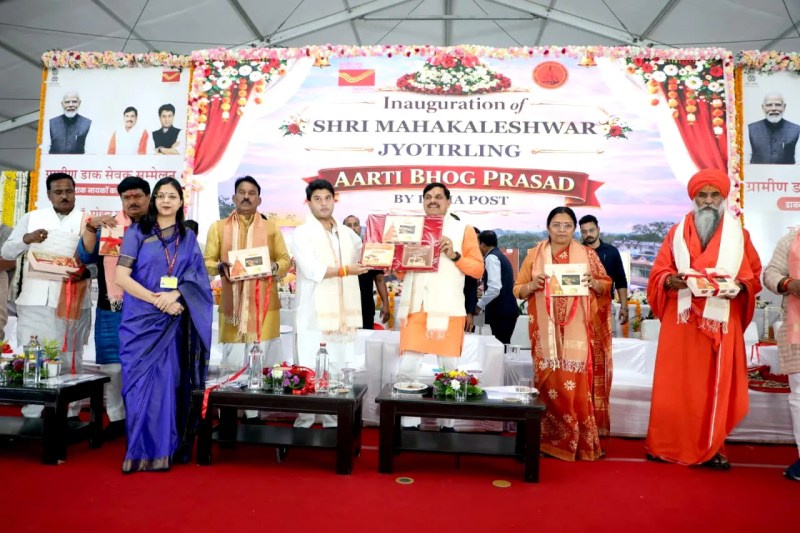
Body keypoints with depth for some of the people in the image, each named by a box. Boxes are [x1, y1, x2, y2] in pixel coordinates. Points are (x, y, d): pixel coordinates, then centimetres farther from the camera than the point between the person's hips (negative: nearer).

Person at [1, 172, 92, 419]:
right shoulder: (31, 218, 11)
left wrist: (86, 271, -16)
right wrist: (27, 238, -14)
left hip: (74, 304, 0)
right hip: (35, 301, 1)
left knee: (70, 360, 5)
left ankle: (70, 414, 12)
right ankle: (32, 415, 9)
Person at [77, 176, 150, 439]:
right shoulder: (108, 225, 9)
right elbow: (86, 256, -2)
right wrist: (91, 226, -15)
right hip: (113, 308, 2)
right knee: (112, 365, 5)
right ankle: (116, 417, 19)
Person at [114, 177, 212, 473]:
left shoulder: (188, 238, 10)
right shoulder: (137, 232, 3)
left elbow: (196, 278, 3)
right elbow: (121, 276, -6)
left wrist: (174, 295, -16)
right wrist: (158, 300, -14)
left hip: (173, 323, 2)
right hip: (140, 320, -1)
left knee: (168, 384, 3)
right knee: (140, 384, 0)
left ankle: (164, 451, 11)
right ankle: (140, 451, 10)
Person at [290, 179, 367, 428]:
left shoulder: (347, 234, 16)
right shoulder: (301, 233, -2)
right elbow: (312, 270, -14)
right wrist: (345, 270, -16)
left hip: (341, 313, 5)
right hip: (314, 314, -5)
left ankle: (333, 423, 20)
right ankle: (304, 423, 11)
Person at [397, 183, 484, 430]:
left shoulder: (463, 230, 8)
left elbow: (478, 270, 2)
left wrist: (455, 255, -12)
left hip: (447, 309, -2)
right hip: (416, 307, 2)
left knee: (449, 370, 4)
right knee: (407, 369, -4)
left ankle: (448, 424, 19)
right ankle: (409, 424, 9)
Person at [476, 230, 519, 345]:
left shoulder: (491, 258, -11)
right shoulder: (500, 256, 18)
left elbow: (494, 289, -22)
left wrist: (479, 305, -11)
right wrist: (483, 290, 34)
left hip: (500, 311, -9)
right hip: (507, 310, 9)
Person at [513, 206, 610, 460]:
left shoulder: (587, 254, 7)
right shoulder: (534, 255, 8)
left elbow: (607, 286, 10)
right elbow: (518, 289, 8)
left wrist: (593, 282, -11)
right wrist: (533, 284, -12)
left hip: (577, 332, 0)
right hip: (547, 331, 1)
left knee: (576, 384, -4)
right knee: (550, 384, 2)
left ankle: (579, 442, 10)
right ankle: (551, 439, 14)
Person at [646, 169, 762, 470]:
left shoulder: (739, 235, 10)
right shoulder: (677, 233, 9)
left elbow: (753, 276, 8)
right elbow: (658, 272, 5)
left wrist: (740, 286, -14)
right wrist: (670, 280, -17)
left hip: (721, 322, 1)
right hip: (681, 322, 0)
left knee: (716, 385, 3)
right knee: (675, 385, 1)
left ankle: (711, 447, 16)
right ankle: (666, 445, 11)